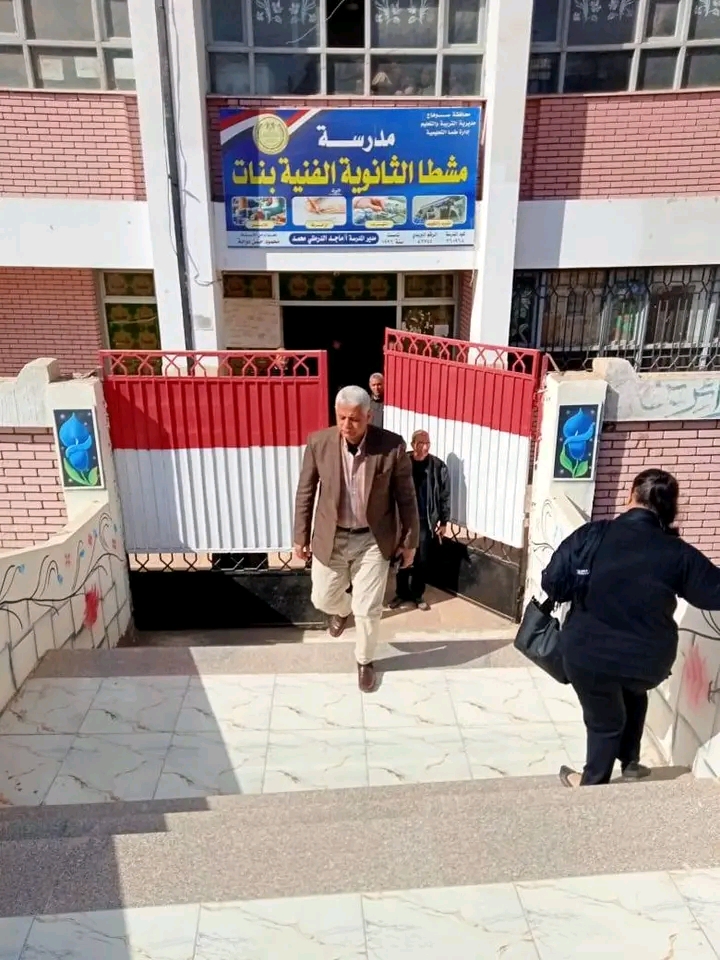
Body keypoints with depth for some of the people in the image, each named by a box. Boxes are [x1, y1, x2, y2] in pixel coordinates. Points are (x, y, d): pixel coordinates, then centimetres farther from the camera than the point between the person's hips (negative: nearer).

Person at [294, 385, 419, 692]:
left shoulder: (392, 446, -17)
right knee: (323, 599, 16)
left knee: (368, 609, 6)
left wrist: (410, 540, 0)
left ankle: (365, 660, 35)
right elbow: (305, 492, 0)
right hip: (330, 538, 2)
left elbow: (406, 496, -6)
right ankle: (342, 609, 55)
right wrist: (301, 536, 4)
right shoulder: (318, 443, -13)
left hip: (373, 540, -2)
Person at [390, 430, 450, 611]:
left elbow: (444, 496, 0)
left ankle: (417, 595, 26)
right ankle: (402, 593, 28)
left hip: (426, 521, 0)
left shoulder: (438, 466, -6)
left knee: (422, 561, 9)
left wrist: (443, 522, 0)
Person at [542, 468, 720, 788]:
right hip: (647, 660, 1)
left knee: (604, 720, 25)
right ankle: (630, 762, 43)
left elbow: (551, 582, -9)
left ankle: (593, 782, 44)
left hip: (587, 653, -1)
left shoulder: (591, 535, -13)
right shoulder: (677, 553, -10)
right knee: (632, 691, 37)